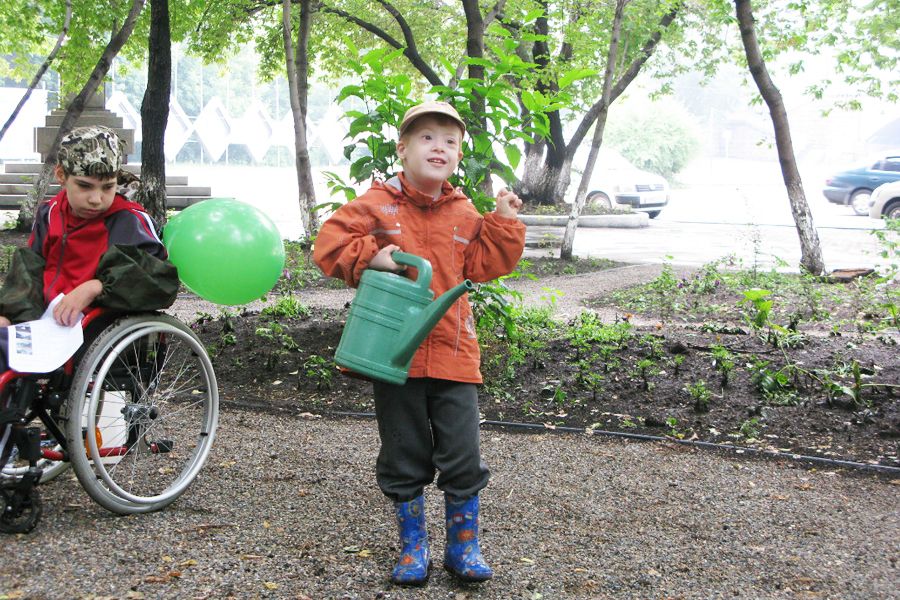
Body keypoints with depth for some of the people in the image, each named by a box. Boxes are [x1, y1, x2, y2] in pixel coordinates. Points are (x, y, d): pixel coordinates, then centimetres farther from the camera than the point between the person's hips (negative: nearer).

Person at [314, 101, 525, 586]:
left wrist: (503, 222, 0)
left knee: (463, 459, 3)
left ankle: (463, 547, 21)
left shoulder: (464, 213, 9)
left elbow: (484, 266, 9)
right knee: (404, 459, 9)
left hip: (453, 353, 2)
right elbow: (329, 243, -4)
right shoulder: (377, 205, -1)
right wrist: (370, 257, -18)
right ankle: (413, 549, 25)